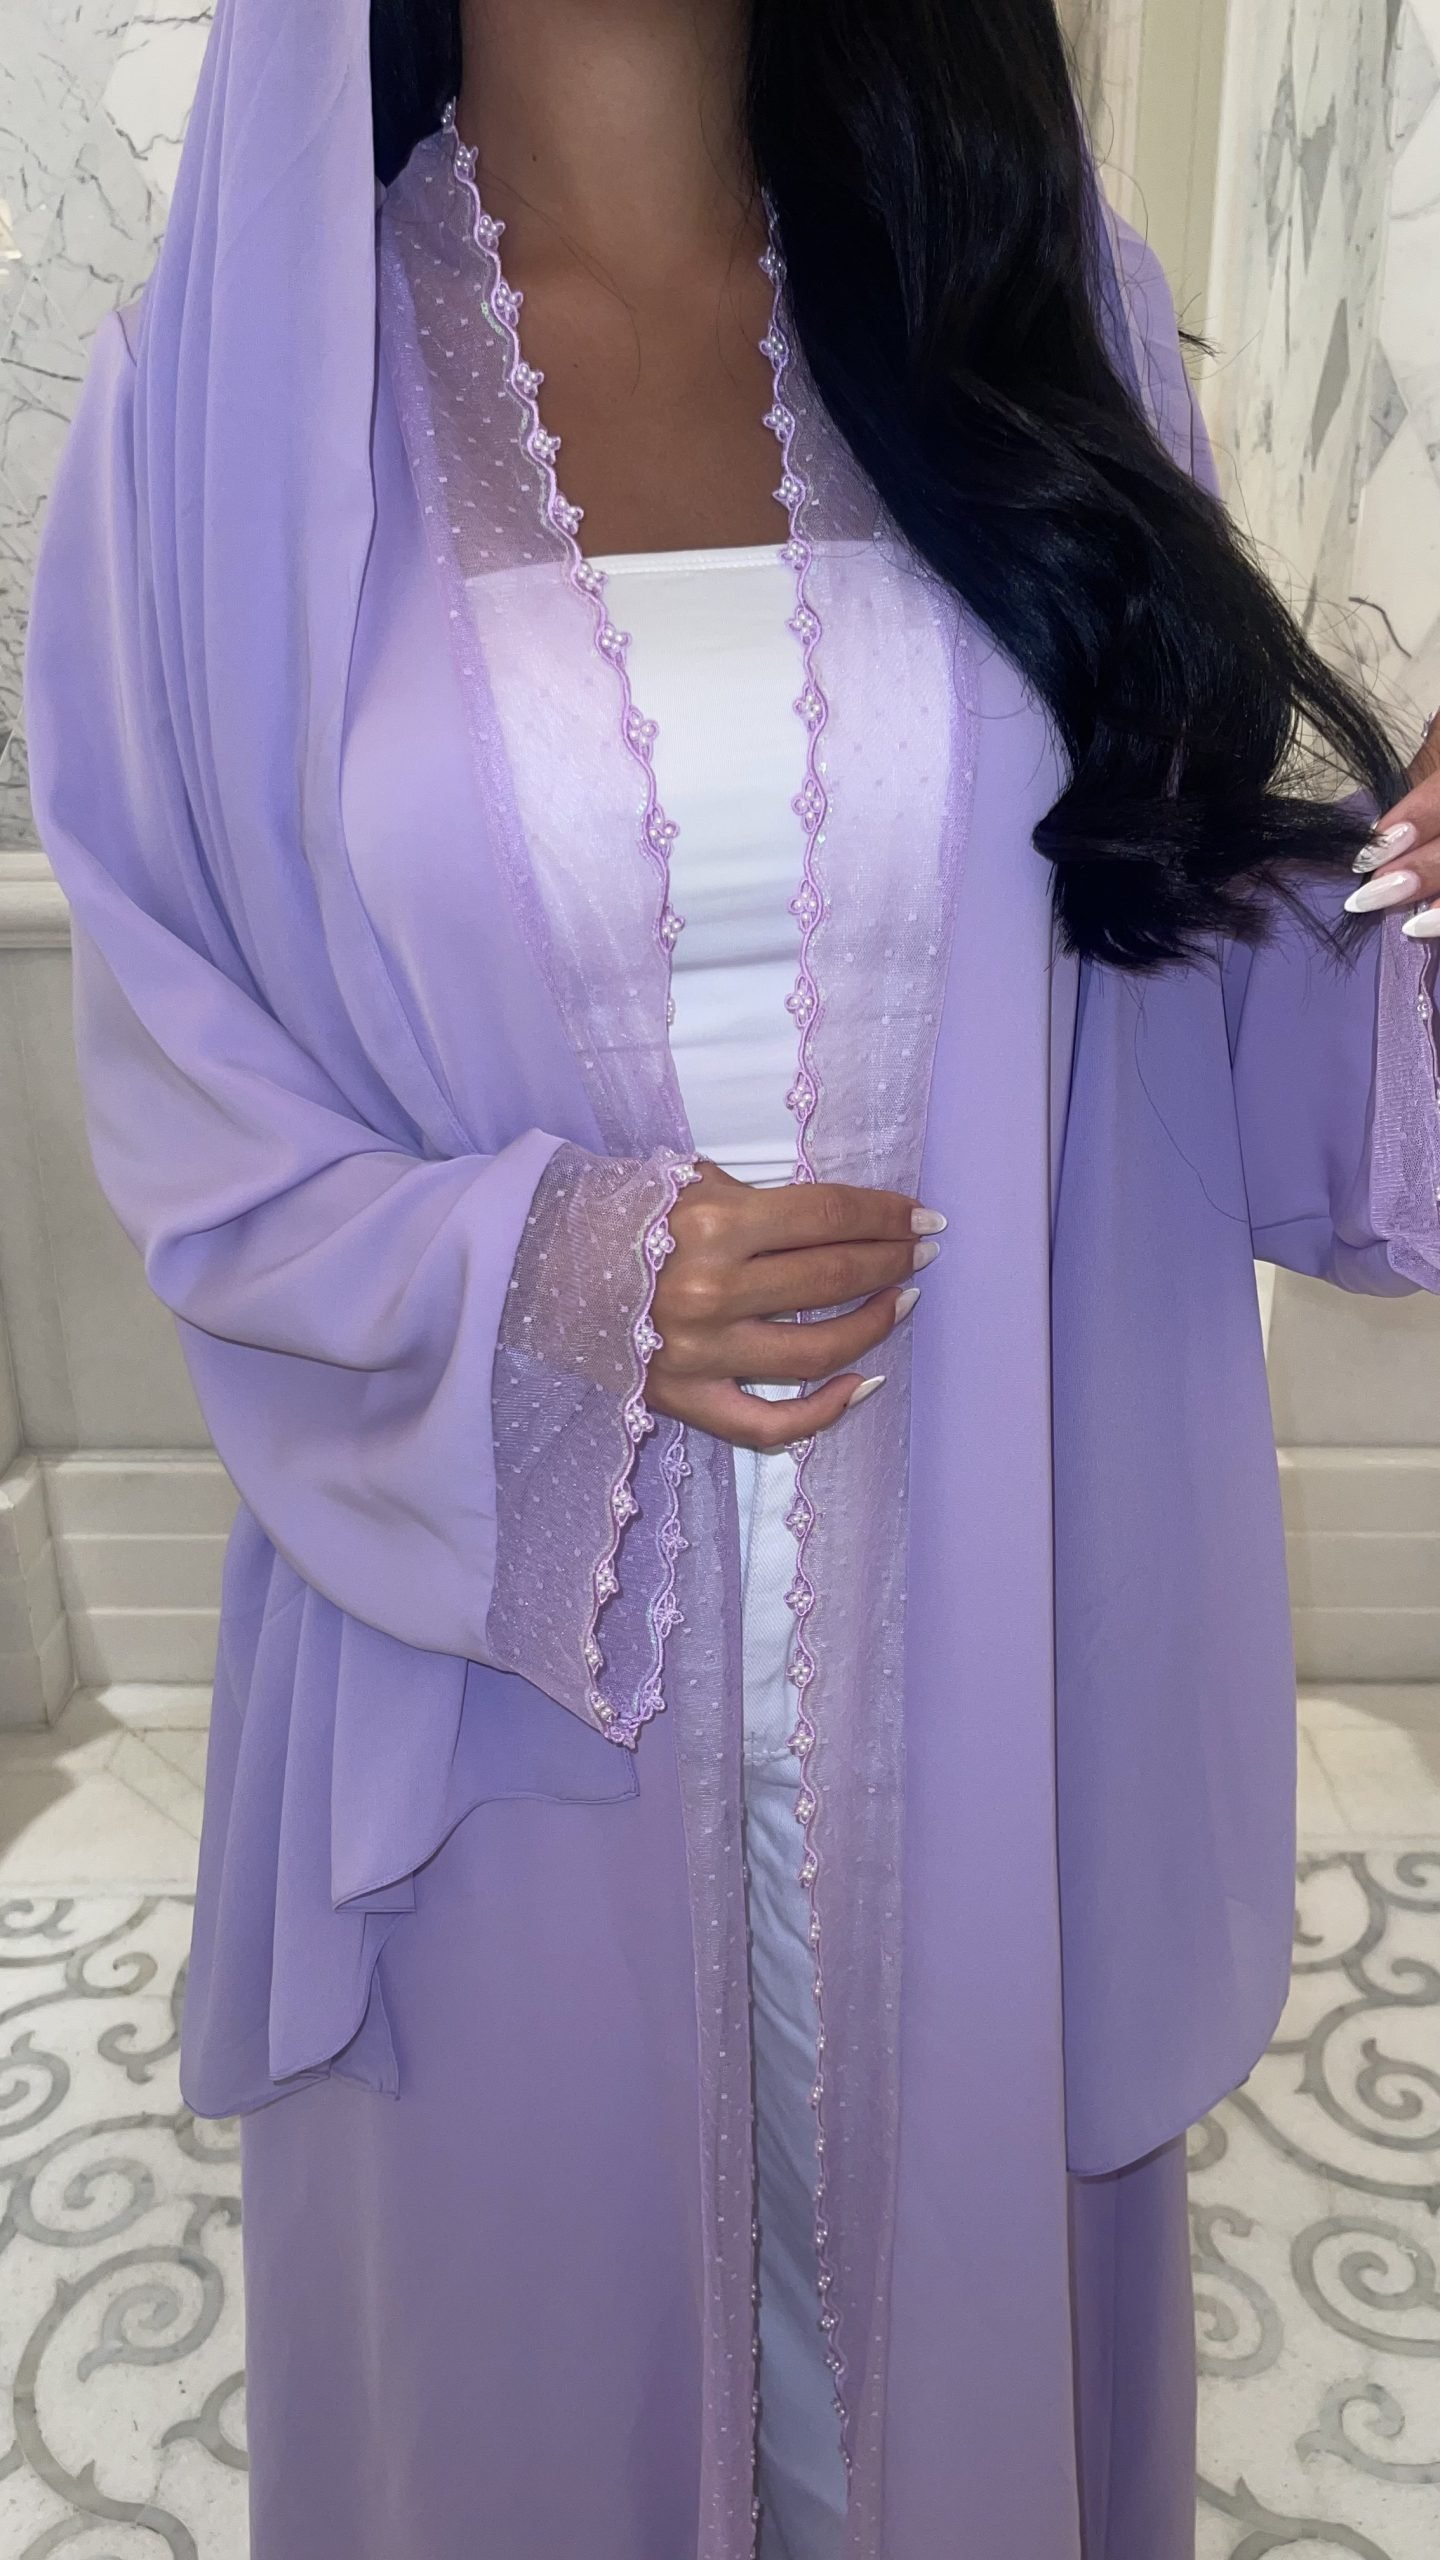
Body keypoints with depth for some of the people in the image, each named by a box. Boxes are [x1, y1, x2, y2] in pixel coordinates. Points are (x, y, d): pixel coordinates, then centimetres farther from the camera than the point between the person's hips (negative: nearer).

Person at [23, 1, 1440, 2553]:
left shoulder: (1041, 312, 3)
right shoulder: (232, 389, -3)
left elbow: (1175, 965, 5)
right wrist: (541, 1282, -19)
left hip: (985, 1650, 2)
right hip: (517, 1635, -1)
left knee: (973, 2258, 23)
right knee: (545, 2300, 21)